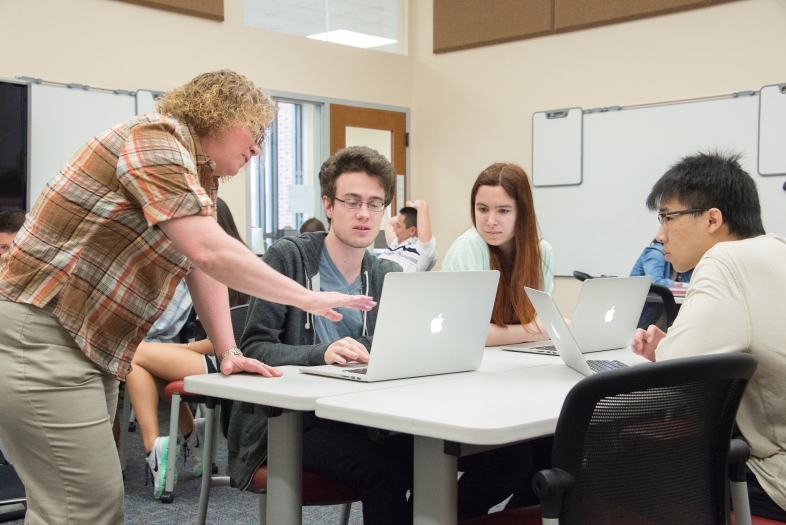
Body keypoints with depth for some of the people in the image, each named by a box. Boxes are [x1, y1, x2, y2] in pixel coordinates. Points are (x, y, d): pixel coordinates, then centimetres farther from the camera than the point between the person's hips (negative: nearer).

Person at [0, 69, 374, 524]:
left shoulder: (201, 171, 14)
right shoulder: (155, 141, -16)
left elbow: (203, 263, 12)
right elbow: (209, 251, -27)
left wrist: (228, 351, 3)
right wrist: (308, 299, -21)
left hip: (87, 347, 10)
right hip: (36, 337, -10)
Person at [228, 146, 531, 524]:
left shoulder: (389, 276, 15)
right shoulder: (288, 257, -2)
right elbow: (253, 349, -10)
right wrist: (322, 354, -27)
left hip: (367, 417, 5)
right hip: (292, 419, -5)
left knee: (508, 453, -14)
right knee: (385, 469, -37)